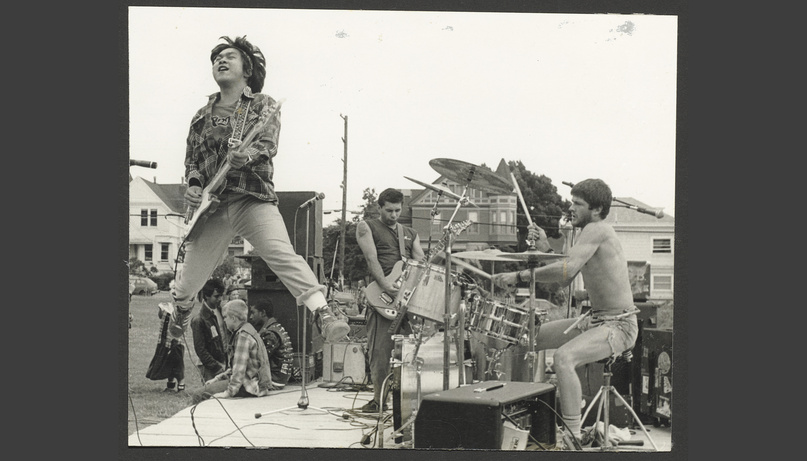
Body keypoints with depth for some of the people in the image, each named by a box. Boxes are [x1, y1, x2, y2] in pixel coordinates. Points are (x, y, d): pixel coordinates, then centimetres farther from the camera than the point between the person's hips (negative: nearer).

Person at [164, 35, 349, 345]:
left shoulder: (263, 105, 9)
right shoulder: (203, 116, 18)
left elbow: (268, 145, -7)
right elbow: (192, 159, 19)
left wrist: (247, 156, -30)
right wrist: (193, 184, -3)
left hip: (254, 200, -3)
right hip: (211, 207, 3)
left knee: (284, 255, -25)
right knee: (190, 276, 7)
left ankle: (324, 316, -31)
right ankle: (177, 315, 38)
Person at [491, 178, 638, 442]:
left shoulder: (596, 230, -17)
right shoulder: (592, 233, 13)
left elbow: (566, 271, -31)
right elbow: (565, 281, 16)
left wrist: (519, 276, -27)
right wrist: (546, 249, 3)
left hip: (619, 326, -11)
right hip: (594, 319, 11)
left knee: (563, 357, -34)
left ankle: (573, 437, -28)